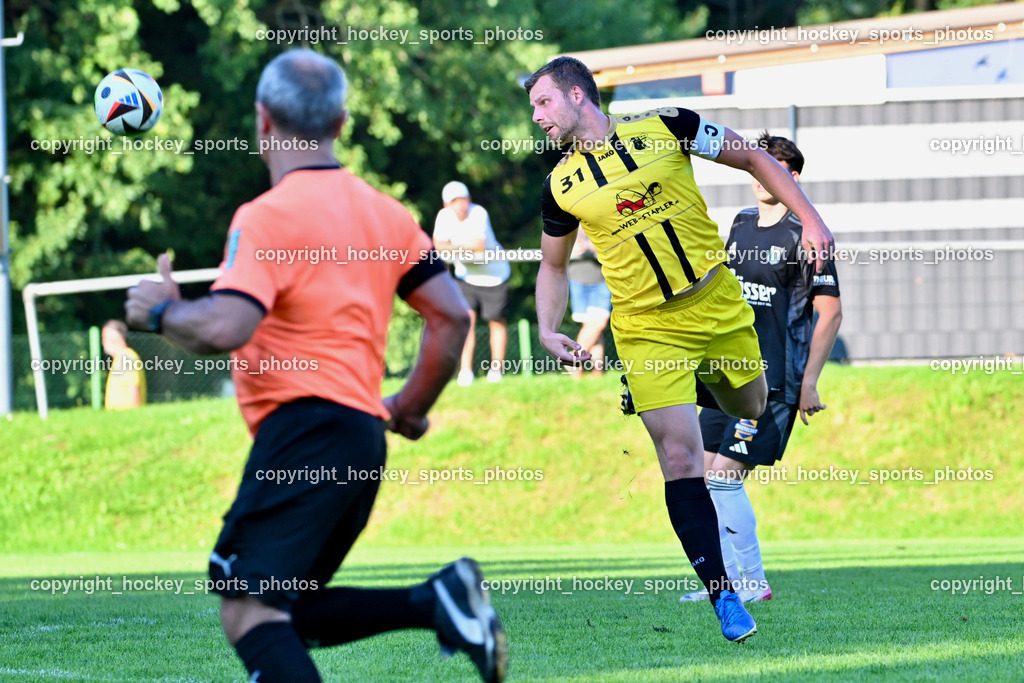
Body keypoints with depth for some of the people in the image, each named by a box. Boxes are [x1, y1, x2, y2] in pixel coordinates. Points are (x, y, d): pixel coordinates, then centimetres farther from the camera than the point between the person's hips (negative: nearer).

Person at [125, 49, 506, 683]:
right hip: (364, 434, 8)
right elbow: (452, 314, 15)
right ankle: (438, 600, -1)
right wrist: (412, 408, 26)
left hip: (305, 425, -8)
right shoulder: (383, 211, 16)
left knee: (247, 607, -14)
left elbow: (224, 328, -20)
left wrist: (162, 311, 0)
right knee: (291, 611, 17)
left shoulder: (267, 216, -8)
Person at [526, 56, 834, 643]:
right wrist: (548, 330, -1)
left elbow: (754, 159, 2)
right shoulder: (560, 187, 0)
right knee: (681, 459, -11)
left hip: (720, 304, 1)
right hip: (648, 331, 0)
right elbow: (554, 266, 15)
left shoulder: (666, 128, -6)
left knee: (754, 418, 12)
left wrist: (810, 219, -7)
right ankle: (723, 595, -6)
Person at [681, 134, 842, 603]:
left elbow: (830, 313, -11)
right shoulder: (741, 225, 12)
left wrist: (809, 383, -14)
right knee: (705, 474, 5)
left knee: (724, 475, -13)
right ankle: (727, 579, 13)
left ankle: (755, 583, -3)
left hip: (775, 382, -8)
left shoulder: (804, 235, -10)